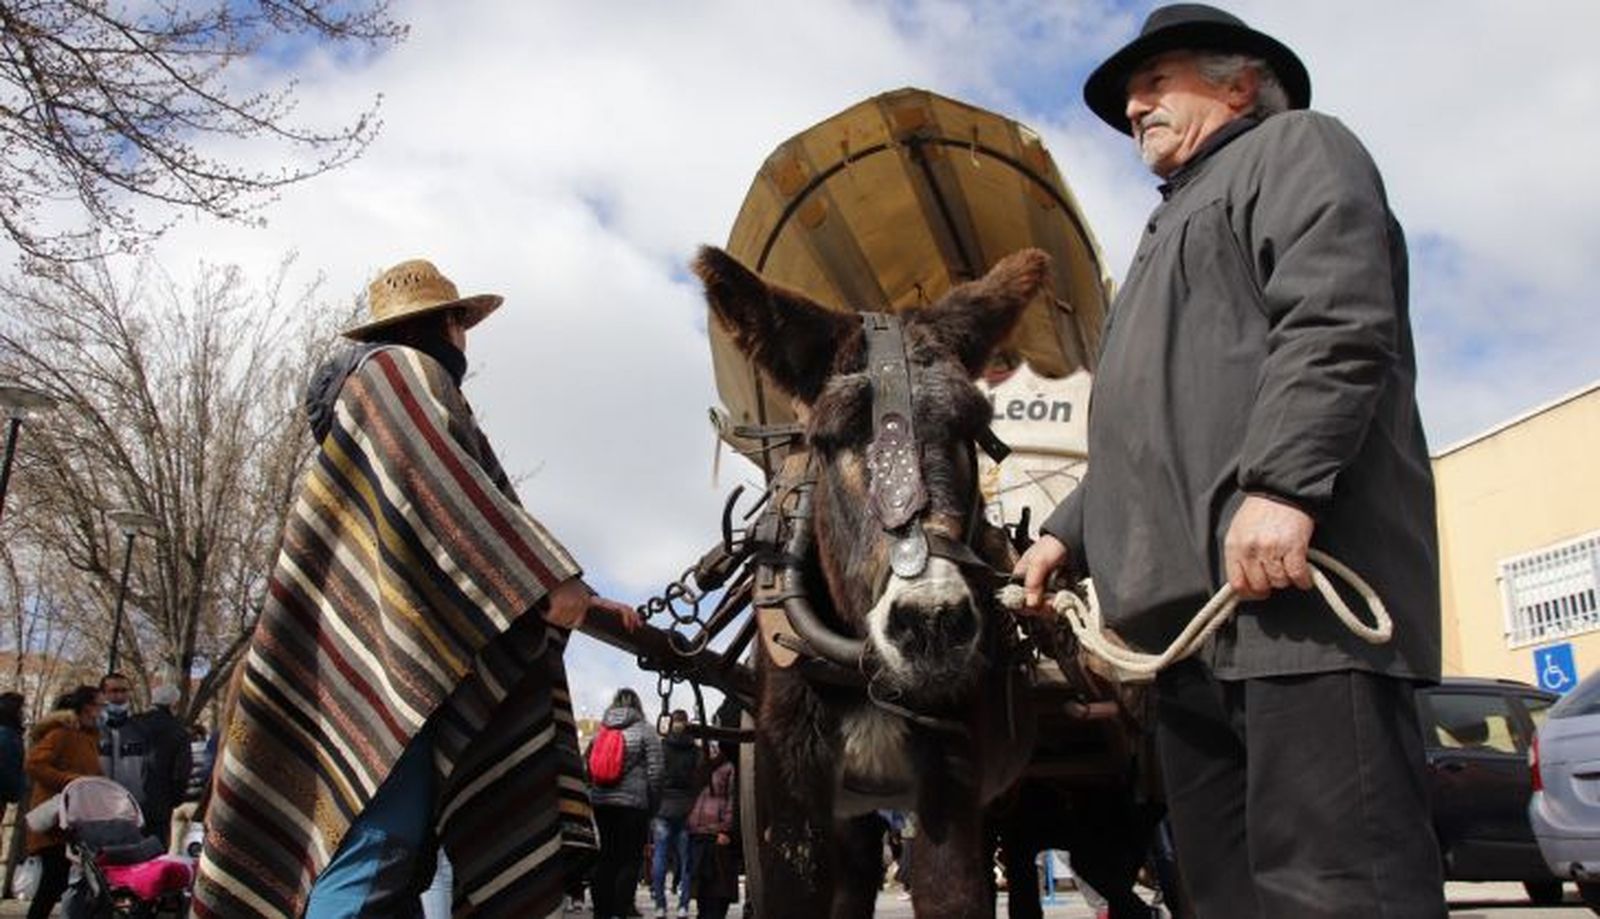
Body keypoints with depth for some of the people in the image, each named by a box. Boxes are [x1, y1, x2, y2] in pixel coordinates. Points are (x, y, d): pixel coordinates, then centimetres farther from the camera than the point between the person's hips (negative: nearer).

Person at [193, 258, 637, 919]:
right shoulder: (399, 369, 3)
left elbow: (477, 540, 29)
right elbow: (440, 488, -15)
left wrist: (588, 606, 24)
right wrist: (549, 580, -19)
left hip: (401, 658, 10)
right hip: (388, 654, -10)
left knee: (396, 865, 6)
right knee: (378, 847, -17)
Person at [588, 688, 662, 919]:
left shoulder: (599, 731, 10)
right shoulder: (644, 731, -3)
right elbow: (654, 772, -6)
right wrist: (652, 803, 3)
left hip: (600, 802, 5)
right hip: (633, 802, -5)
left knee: (606, 858, 13)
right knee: (630, 859, 0)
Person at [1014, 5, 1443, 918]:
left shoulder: (1294, 148, 10)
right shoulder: (1178, 225, 37)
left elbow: (1336, 321, -12)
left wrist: (1280, 484, -25)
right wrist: (1069, 534, 26)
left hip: (1289, 580, -9)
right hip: (1200, 611, 10)